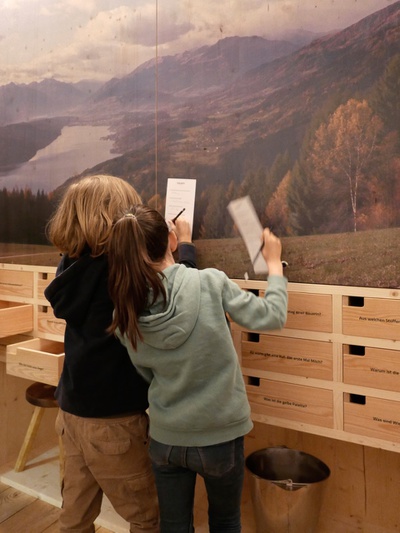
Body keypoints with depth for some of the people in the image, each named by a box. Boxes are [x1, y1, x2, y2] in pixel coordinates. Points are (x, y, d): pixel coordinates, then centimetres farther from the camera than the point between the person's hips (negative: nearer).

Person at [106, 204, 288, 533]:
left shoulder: (125, 314, -12)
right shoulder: (210, 283, -22)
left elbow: (148, 374, 3)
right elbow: (272, 317, -10)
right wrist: (274, 262, 4)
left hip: (165, 439, 2)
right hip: (221, 437, -1)